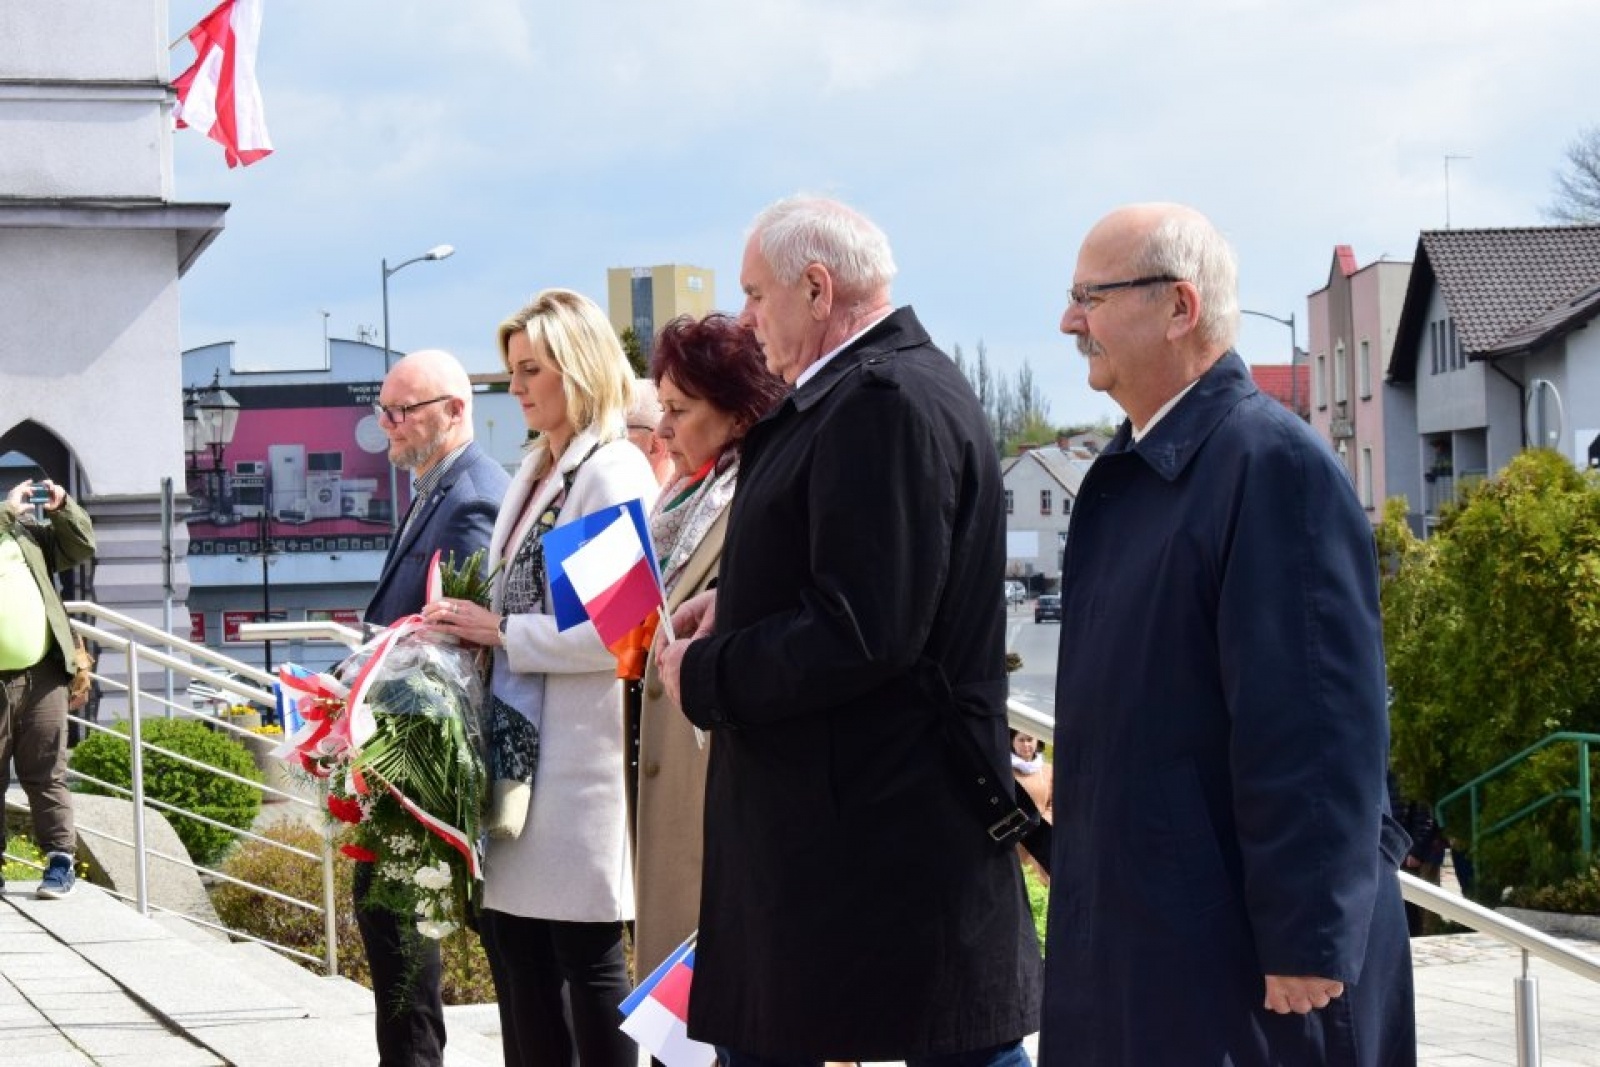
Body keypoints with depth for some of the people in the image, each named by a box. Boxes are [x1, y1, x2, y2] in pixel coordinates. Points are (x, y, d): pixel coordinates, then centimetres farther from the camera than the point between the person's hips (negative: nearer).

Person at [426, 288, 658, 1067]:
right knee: (518, 963, 11)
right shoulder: (536, 473, 16)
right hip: (515, 741, 9)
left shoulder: (614, 474, -11)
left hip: (575, 757, -9)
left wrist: (500, 632, -15)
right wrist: (469, 625, 6)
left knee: (587, 966, -3)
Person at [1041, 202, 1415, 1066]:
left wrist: (1305, 948, -21)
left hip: (1240, 950, -8)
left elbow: (1318, 728, -21)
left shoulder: (1274, 466, -17)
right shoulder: (1128, 471, 11)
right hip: (1133, 930, 8)